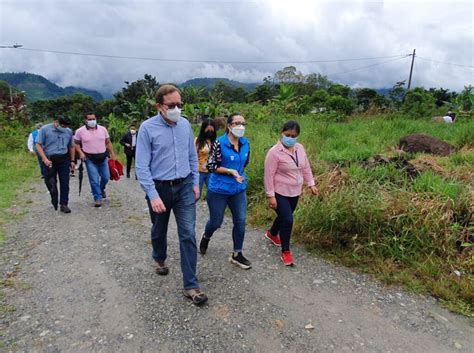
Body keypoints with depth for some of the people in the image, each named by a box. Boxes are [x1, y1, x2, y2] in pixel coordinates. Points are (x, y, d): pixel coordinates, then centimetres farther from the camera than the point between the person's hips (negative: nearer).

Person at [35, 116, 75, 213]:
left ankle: (64, 204, 7)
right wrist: (44, 159, -16)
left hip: (64, 160, 2)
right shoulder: (45, 129, -4)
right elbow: (38, 145, -6)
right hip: (49, 160, -2)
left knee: (65, 183, 0)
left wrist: (72, 161, 12)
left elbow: (71, 147, 16)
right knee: (50, 182, 7)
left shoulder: (69, 131, 7)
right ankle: (54, 200, 31)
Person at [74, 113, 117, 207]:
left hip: (103, 157, 3)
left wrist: (112, 154, 6)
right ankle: (98, 198, 6)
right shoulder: (80, 131, -3)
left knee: (106, 177, 9)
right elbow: (76, 143, 5)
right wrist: (80, 152, -10)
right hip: (90, 159, -3)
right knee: (94, 180, -4)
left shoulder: (103, 129, 4)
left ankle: (101, 189, 40)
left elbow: (108, 142, 9)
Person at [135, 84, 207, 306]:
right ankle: (159, 259, 51)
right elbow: (142, 166, -14)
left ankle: (190, 285, 7)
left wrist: (195, 183, 7)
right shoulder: (147, 128, -12)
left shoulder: (185, 125, 1)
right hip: (160, 188, -2)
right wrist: (153, 196, -19)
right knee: (159, 231, 20)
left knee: (188, 234, -2)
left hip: (185, 187, 2)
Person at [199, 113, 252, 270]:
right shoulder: (219, 143, -16)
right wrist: (230, 171, -23)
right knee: (216, 222, 11)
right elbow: (211, 166, -15)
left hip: (239, 189, 5)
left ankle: (237, 254, 22)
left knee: (240, 222, 5)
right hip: (219, 190, -5)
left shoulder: (245, 143, 1)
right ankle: (206, 237, 46)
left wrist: (239, 174, 10)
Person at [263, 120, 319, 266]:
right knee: (287, 220, -11)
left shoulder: (300, 148, 1)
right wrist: (270, 196, -19)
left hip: (295, 192, 7)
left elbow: (306, 167, 12)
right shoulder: (274, 152, -19)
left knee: (285, 217, 22)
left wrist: (311, 184, 8)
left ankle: (272, 234, 51)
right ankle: (285, 252, 8)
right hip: (280, 193, -7)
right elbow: (269, 175, -18)